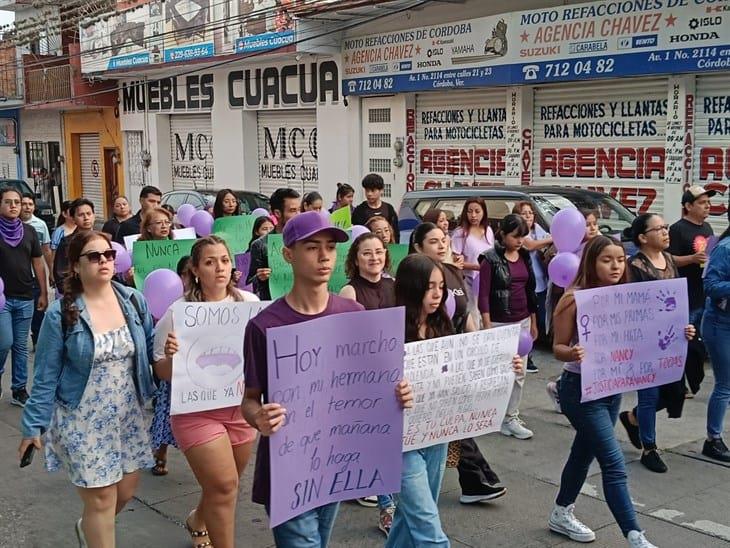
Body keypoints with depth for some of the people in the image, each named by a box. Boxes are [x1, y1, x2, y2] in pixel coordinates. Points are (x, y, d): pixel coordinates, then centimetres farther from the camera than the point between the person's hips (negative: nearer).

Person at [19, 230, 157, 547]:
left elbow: (150, 349, 8)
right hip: (84, 419, -4)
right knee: (101, 498, 0)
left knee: (126, 490, 16)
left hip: (128, 414, 5)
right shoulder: (61, 314, -12)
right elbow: (46, 376, -7)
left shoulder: (134, 301, -2)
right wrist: (34, 425, -6)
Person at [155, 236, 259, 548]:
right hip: (197, 410, -4)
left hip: (241, 407, 4)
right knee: (224, 485, -8)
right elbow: (163, 373, -7)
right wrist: (170, 356, -28)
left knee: (224, 485, 19)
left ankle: (198, 521, 49)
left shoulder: (250, 303, -3)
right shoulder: (179, 312, -11)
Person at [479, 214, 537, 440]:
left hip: (522, 322, 6)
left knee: (519, 373, 6)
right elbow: (483, 295, -11)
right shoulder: (491, 259, -9)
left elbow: (530, 290, 15)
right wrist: (487, 327, -16)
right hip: (499, 323, -6)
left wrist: (533, 322, 15)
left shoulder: (525, 257, 9)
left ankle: (511, 417, 15)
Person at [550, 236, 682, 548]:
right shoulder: (575, 299, -16)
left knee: (585, 451, 19)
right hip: (581, 389, -6)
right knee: (614, 463, -9)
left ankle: (562, 514, 37)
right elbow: (558, 348, -12)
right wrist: (572, 353, -34)